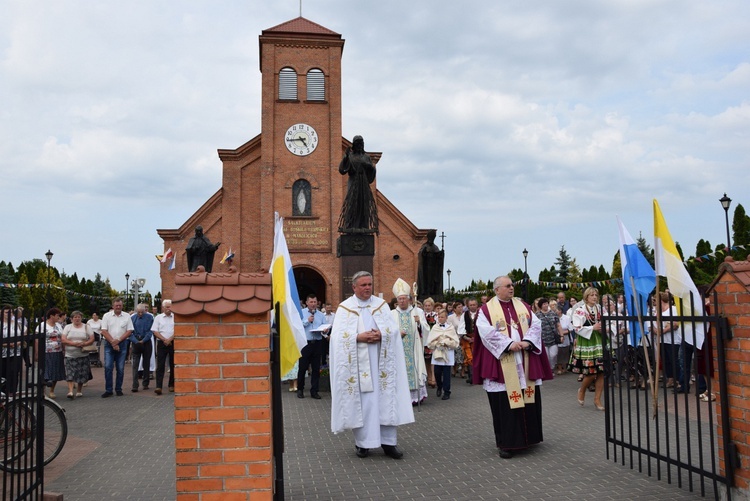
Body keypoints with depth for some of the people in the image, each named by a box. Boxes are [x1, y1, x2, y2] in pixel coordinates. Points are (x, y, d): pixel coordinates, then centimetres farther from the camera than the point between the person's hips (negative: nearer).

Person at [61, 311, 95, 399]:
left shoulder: (86, 327, 8)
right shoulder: (68, 327, 8)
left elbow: (92, 339, 3)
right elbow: (63, 340, -1)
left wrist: (84, 343, -15)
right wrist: (73, 343, -16)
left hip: (83, 354, 1)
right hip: (70, 354, -1)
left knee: (82, 374, 3)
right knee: (70, 373, -11)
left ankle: (79, 391, 17)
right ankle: (70, 391, -16)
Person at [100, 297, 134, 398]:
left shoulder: (127, 316, 5)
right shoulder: (106, 316, 3)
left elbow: (129, 331, 1)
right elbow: (104, 331, -2)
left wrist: (118, 340, -10)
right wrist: (113, 342, -10)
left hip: (122, 344, 1)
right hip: (109, 344, -1)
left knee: (120, 368, 3)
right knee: (108, 367, -5)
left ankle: (118, 389, 12)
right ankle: (108, 390, 1)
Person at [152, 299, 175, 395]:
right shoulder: (158, 317, 7)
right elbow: (155, 331, 1)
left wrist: (170, 339, -12)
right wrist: (164, 340, -9)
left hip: (173, 343, 1)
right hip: (161, 343, -1)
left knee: (173, 365, 6)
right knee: (160, 365, -7)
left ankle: (171, 385, 17)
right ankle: (158, 386, -11)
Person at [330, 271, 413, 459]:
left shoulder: (381, 305, 10)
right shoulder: (345, 308, 3)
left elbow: (393, 328, 4)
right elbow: (338, 335, -6)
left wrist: (381, 335, -14)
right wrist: (358, 337, -18)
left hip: (380, 361, 2)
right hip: (357, 362, -2)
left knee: (386, 398, 1)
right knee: (361, 400, 0)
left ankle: (389, 442, 9)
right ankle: (362, 442, 11)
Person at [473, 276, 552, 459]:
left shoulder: (523, 306, 12)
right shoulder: (486, 310, -2)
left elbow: (536, 325, 3)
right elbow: (487, 333, -14)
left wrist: (527, 342, -14)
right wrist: (509, 344, -21)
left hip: (525, 363, 5)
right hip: (502, 365, -4)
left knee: (529, 400, 9)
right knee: (504, 404, -1)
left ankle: (528, 437, 25)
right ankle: (506, 443, 8)